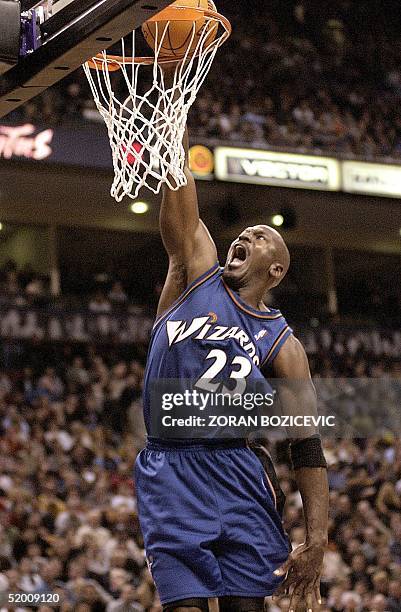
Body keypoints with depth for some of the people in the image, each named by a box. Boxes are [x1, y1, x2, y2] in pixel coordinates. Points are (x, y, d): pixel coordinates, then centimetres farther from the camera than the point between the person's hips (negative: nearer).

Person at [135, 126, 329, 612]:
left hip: (239, 478, 0)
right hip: (169, 475, 0)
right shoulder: (197, 272, 11)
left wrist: (315, 544, -9)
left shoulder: (282, 344, 6)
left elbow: (308, 449, 1)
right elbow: (180, 208, 2)